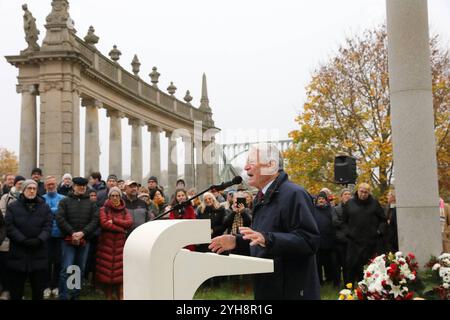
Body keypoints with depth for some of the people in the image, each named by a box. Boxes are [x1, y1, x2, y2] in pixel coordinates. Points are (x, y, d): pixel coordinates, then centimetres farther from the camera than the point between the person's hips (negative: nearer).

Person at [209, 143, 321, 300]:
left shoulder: (294, 194, -19)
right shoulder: (263, 197, 14)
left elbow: (310, 240, -28)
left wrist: (267, 239, -37)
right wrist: (237, 241, 8)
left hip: (291, 290, -9)